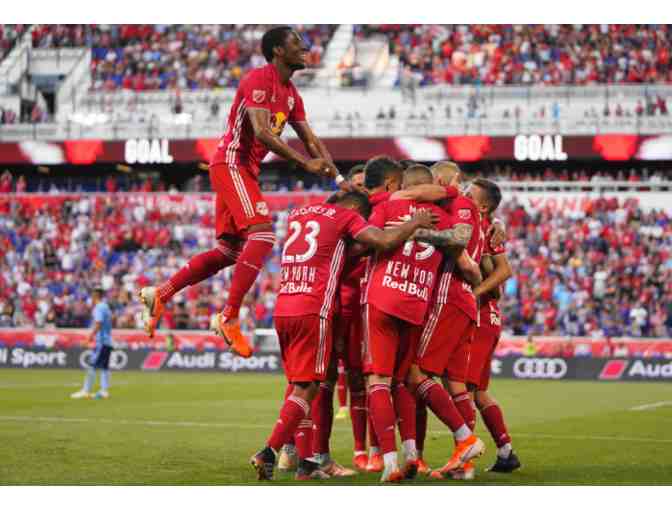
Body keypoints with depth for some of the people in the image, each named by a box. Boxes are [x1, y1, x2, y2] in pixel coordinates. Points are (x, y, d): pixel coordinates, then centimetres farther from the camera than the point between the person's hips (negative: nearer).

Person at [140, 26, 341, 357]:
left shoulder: (291, 94, 16)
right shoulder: (259, 80, -13)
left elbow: (310, 140, 19)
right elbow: (261, 132, -24)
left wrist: (340, 179, 10)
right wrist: (305, 163, -26)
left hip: (245, 169, 10)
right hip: (231, 164, -10)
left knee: (229, 251, 11)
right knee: (262, 235, -21)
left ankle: (159, 295, 18)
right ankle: (229, 318, -20)